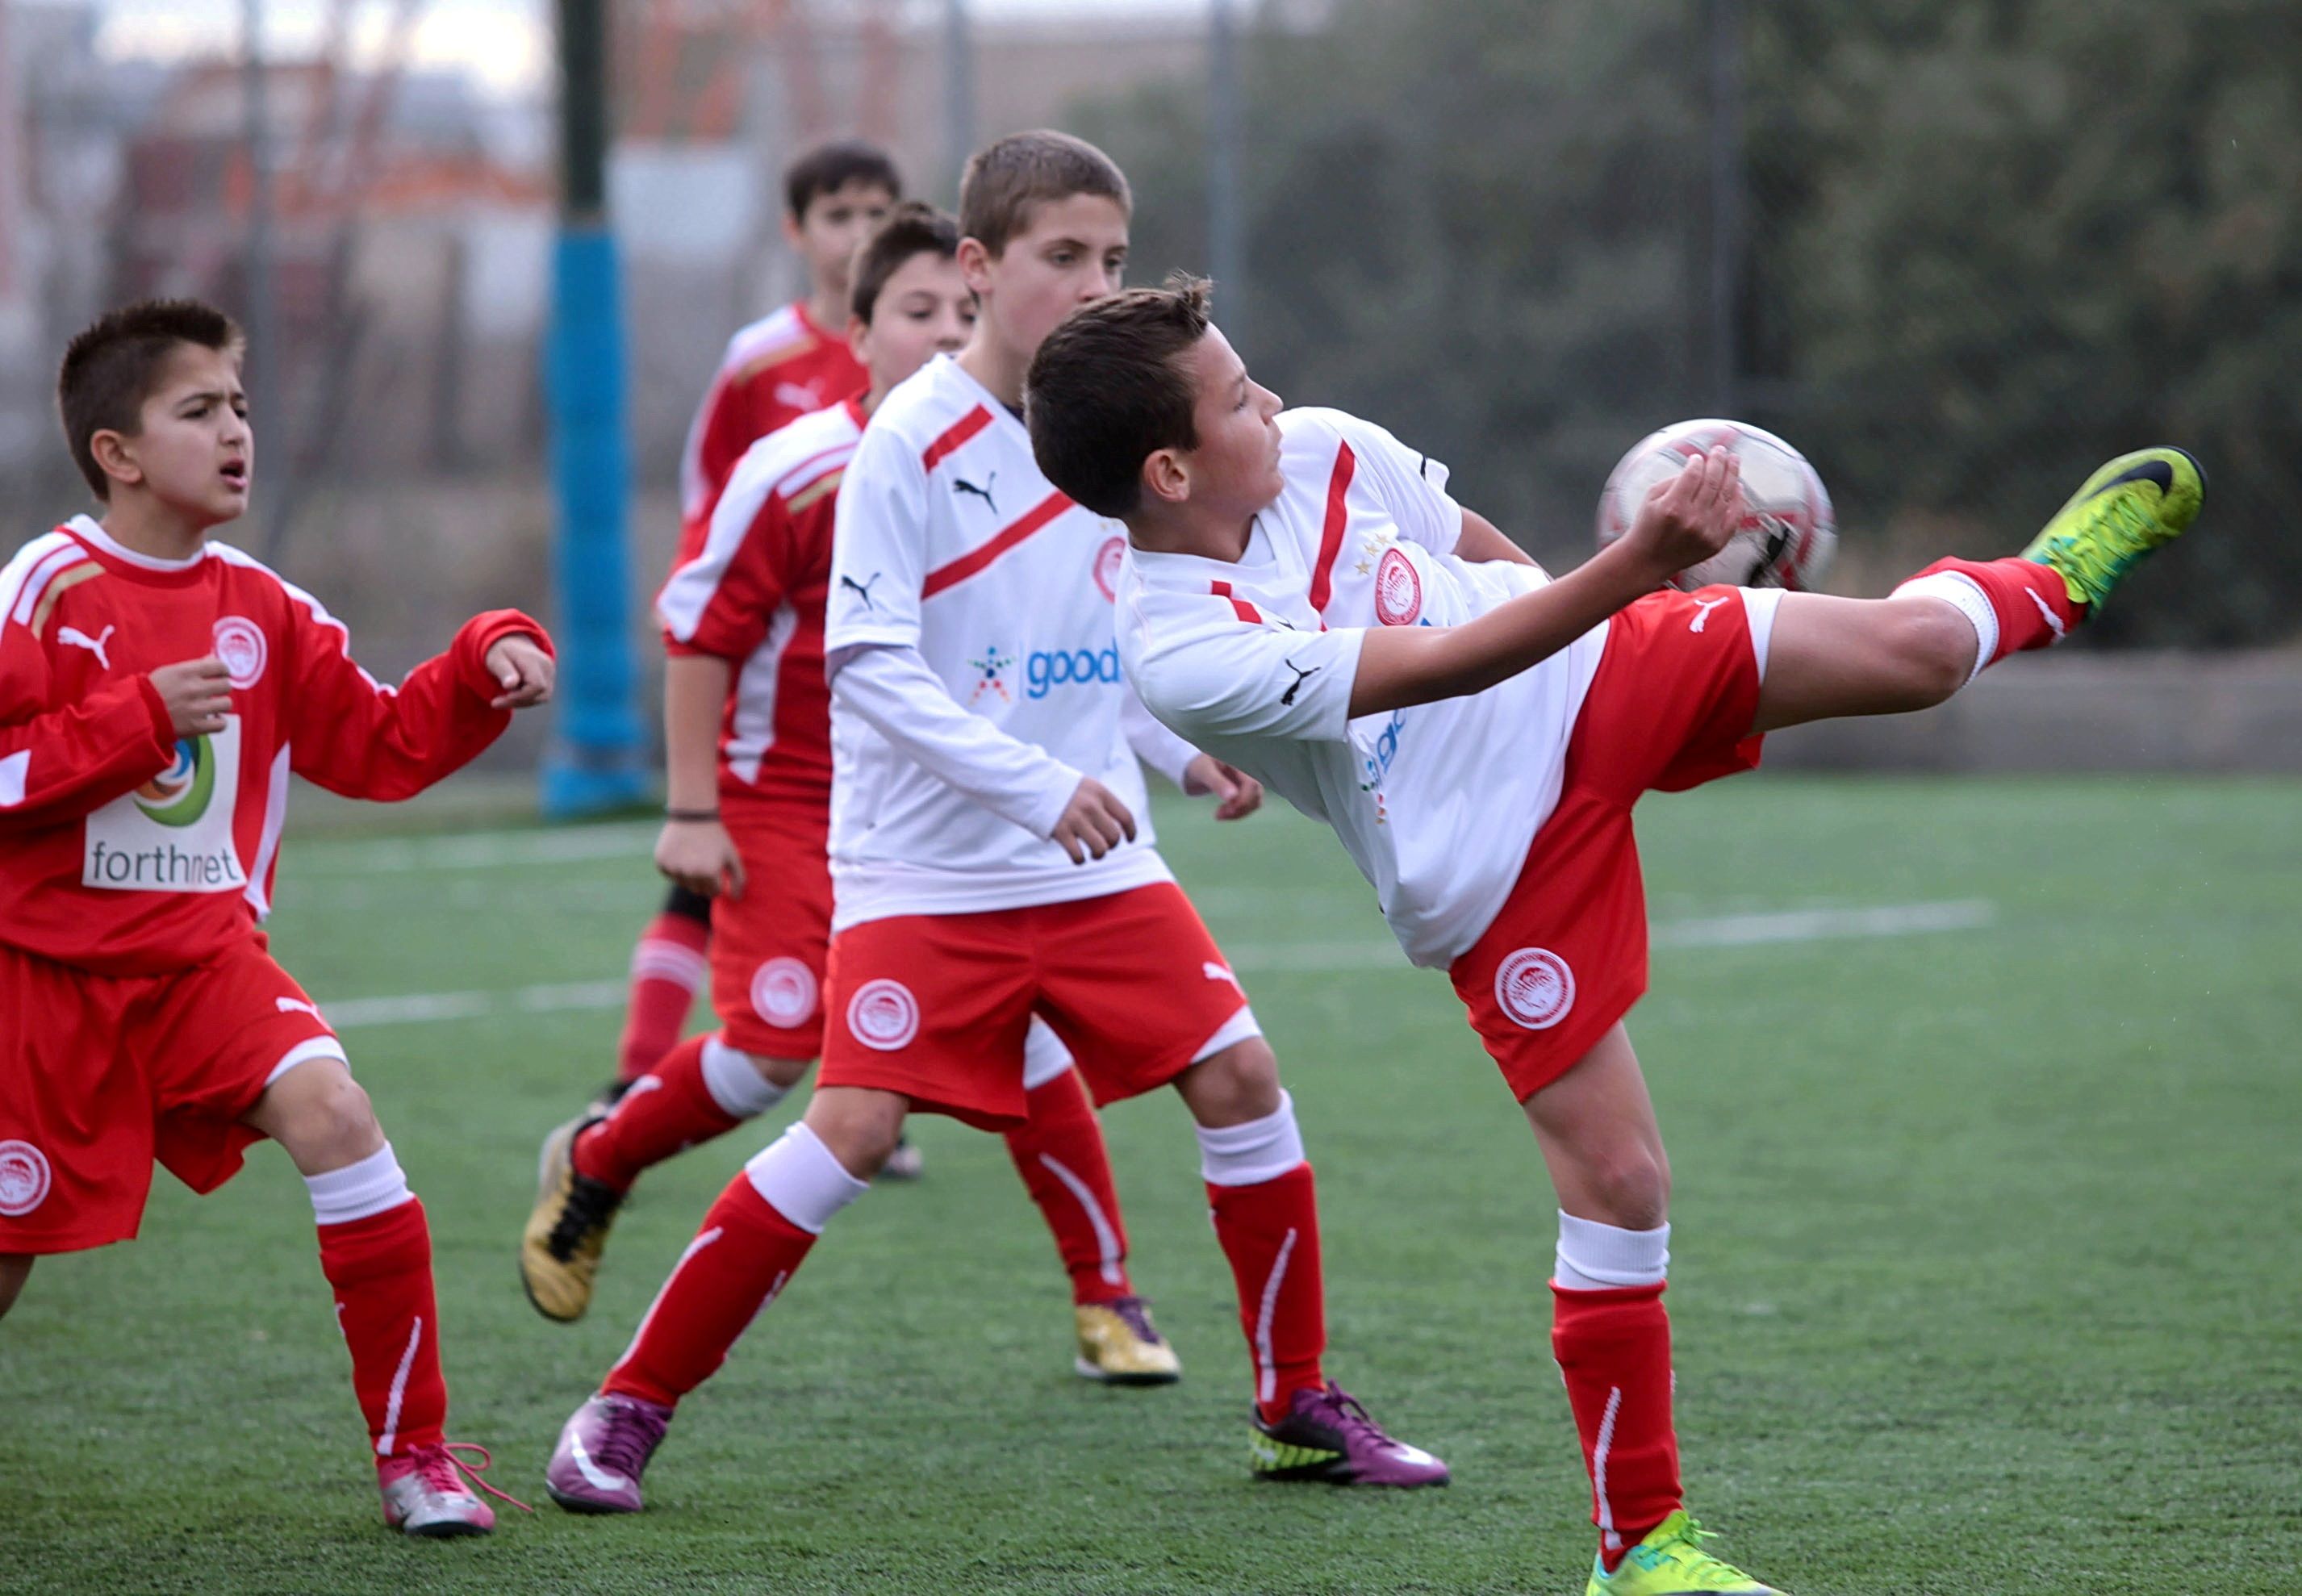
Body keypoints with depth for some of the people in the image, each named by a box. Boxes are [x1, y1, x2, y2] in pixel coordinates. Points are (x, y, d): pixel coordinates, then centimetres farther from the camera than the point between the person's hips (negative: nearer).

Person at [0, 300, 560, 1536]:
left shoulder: (262, 609, 4)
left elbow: (382, 745, 10)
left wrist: (488, 665, -5)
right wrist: (142, 717, -22)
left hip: (206, 957, 3)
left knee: (334, 1118, -22)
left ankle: (413, 1452, -14)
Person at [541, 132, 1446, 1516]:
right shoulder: (912, 440, -12)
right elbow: (869, 667, -18)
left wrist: (1190, 750, 1)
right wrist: (1035, 782, -26)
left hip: (1095, 860, 6)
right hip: (925, 869, -6)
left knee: (1240, 1073, -3)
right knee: (855, 1128, -15)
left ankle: (1300, 1406, 12)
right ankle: (629, 1409, -3)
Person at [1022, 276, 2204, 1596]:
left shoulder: (1324, 449, -7)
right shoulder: (1178, 655, -26)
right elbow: (1443, 664, -33)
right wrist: (1641, 565, -41)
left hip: (1593, 690, 5)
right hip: (1490, 880, -5)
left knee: (1907, 651, -10)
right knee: (1618, 1181, -9)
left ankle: (2045, 585, 27)